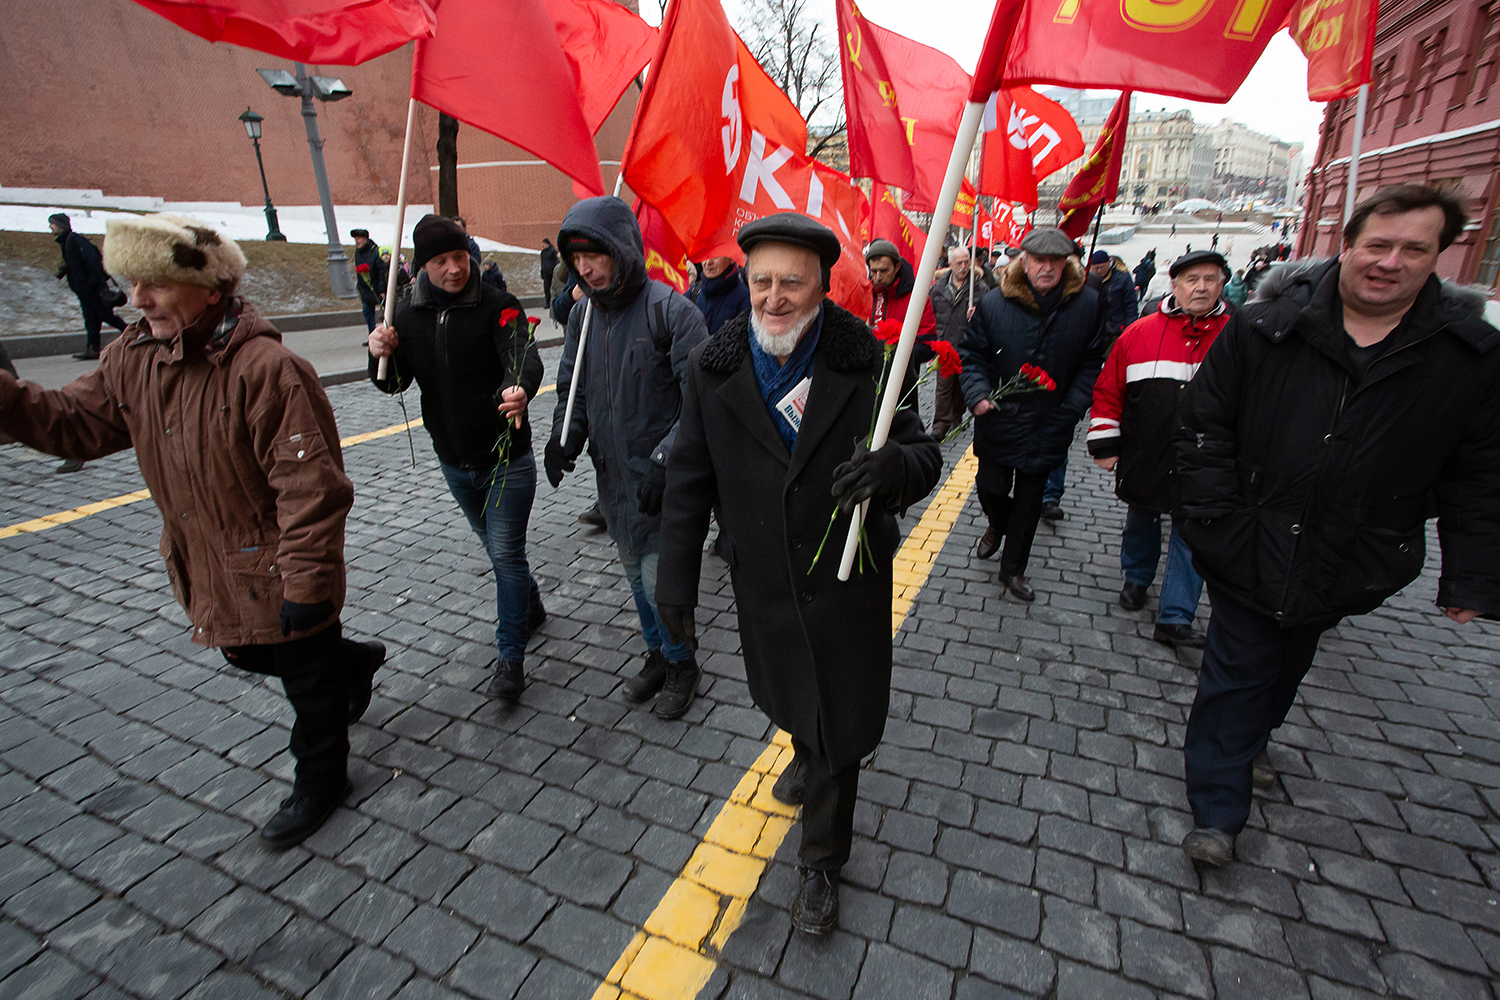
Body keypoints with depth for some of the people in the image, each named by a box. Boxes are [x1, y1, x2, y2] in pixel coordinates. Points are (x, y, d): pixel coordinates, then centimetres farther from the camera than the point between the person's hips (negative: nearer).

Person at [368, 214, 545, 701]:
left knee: (506, 553, -4)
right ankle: (530, 606, 46)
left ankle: (510, 654, 11)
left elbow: (523, 355, -32)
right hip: (454, 462, 5)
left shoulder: (498, 306, -15)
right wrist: (382, 356, -19)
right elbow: (395, 382, 4)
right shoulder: (408, 313, 0)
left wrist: (520, 389, -55)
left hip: (507, 459, -5)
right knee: (497, 546, 21)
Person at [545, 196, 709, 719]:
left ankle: (682, 666, 25)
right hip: (613, 478, 7)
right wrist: (563, 437, -5)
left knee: (660, 582, -2)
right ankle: (657, 655, 42)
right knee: (637, 577, 19)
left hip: (663, 482, -6)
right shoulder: (582, 316, 5)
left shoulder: (672, 311, -15)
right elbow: (571, 389, 14)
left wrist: (663, 462, -25)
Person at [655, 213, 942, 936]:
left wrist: (896, 468, -37)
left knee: (840, 723, 12)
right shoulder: (713, 369, -7)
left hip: (846, 582, -2)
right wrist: (676, 580, 0)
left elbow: (924, 455, -11)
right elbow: (689, 482, -2)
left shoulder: (865, 363, -13)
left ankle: (821, 863, 37)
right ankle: (807, 755, 63)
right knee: (788, 699, 26)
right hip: (762, 581, 3)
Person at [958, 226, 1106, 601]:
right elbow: (971, 354, 0)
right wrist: (977, 394, -15)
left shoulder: (1087, 304, -5)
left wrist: (1072, 408, -10)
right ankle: (998, 526, 44)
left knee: (1030, 498, 10)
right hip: (998, 419, 0)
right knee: (990, 488, 6)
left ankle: (1013, 568, 29)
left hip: (1048, 426, 0)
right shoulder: (994, 303, -6)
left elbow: (1092, 363, 1)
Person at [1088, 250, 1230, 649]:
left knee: (1191, 534, 2)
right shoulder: (1140, 332, -2)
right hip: (1144, 459, 1)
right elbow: (1108, 389, 1)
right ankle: (1136, 579, 43)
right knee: (1140, 521, 19)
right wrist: (1104, 443, -2)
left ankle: (1175, 618, 9)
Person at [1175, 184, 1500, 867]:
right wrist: (1217, 522, -12)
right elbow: (1205, 426, -6)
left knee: (1285, 668, 22)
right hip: (1252, 554, -2)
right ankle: (1217, 810, 15)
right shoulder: (1262, 327, -9)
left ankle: (1247, 744, 47)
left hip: (1348, 569, 3)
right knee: (1237, 674, 4)